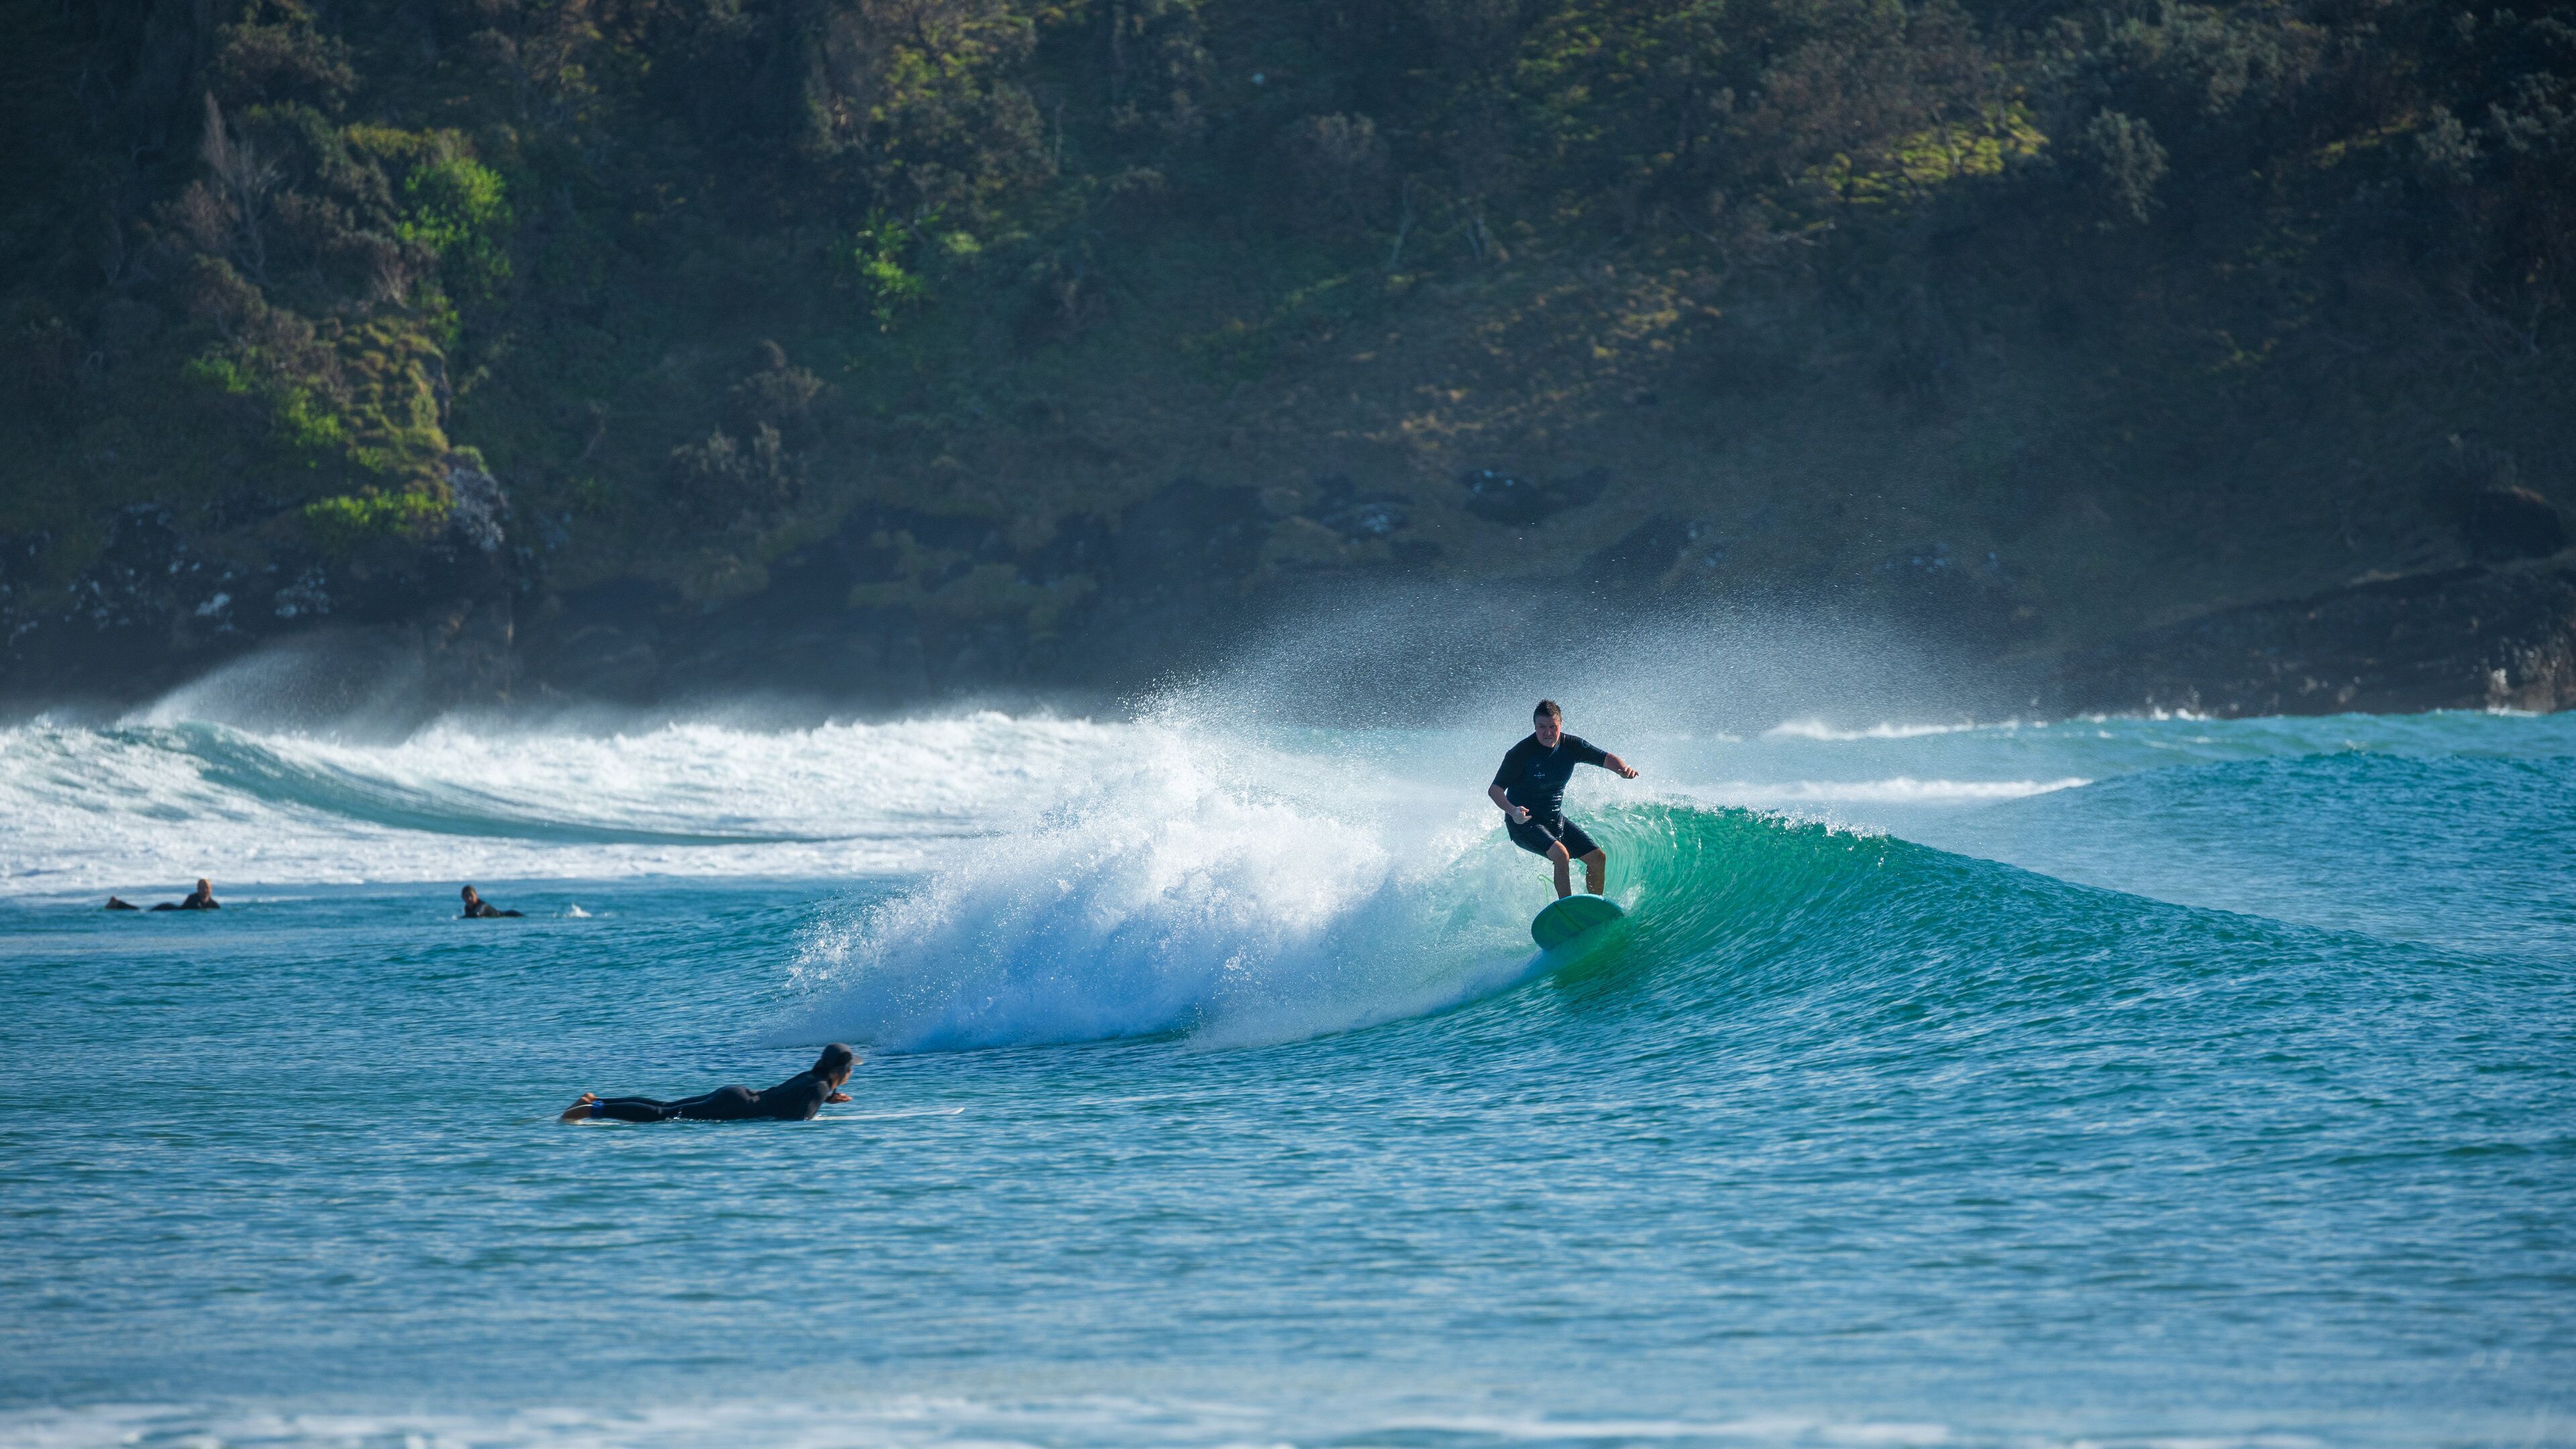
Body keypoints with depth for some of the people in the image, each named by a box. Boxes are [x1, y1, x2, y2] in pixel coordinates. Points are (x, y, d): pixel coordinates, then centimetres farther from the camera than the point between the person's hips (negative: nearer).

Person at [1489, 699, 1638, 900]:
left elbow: (1606, 758, 1)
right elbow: (1495, 789, -22)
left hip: (1555, 821, 7)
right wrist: (1512, 811, -43)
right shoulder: (1521, 753, -21)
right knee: (1561, 854, -32)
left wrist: (1623, 769, -24)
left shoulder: (1571, 746, -5)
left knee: (1598, 858, 1)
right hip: (1524, 823, -7)